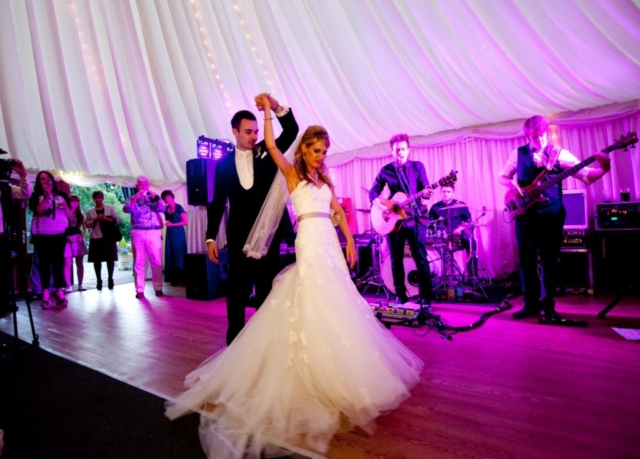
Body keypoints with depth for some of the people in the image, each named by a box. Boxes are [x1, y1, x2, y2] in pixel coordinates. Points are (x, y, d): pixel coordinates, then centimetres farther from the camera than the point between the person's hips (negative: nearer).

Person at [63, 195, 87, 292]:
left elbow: (84, 228, 13)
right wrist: (67, 237, -18)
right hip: (68, 240, -5)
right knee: (68, 263, -10)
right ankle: (69, 286, -10)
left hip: (78, 239, 5)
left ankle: (80, 285, 13)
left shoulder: (80, 214, 12)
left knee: (80, 263, 7)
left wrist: (82, 235, -5)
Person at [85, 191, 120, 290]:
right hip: (96, 238, 1)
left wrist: (106, 219, -13)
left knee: (110, 259, -2)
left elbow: (117, 220, 3)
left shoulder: (110, 208, 7)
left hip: (109, 237, -1)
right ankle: (99, 281, 12)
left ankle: (110, 280, 10)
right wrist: (95, 220, -11)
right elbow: (87, 224, 6)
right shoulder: (90, 211, 10)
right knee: (97, 260, 1)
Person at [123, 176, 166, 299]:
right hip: (138, 233, 0)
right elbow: (126, 209, -8)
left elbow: (163, 209, -5)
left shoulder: (154, 197, 12)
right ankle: (139, 290, 5)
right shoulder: (132, 199, 10)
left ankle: (158, 288, 6)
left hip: (154, 233, 0)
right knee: (139, 262, 1)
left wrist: (156, 198, -20)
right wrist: (135, 198, -19)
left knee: (156, 261, 0)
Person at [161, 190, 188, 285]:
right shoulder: (166, 209, 10)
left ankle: (181, 279, -1)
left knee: (179, 255, -5)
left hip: (178, 234, -6)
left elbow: (186, 222, -12)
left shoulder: (178, 207, -5)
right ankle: (174, 279, 9)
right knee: (171, 256, 4)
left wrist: (172, 224, -14)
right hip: (170, 234, 6)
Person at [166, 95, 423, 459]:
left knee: (337, 307, 10)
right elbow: (271, 144, -7)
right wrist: (268, 109, 2)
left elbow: (338, 211, 16)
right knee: (314, 309, -6)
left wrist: (350, 241, 9)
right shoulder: (292, 173, 3)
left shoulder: (324, 178, 18)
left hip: (331, 245, 7)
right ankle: (314, 374, 7)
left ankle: (337, 372, 25)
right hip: (310, 245, -6)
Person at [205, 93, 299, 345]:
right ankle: (234, 341, 23)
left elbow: (292, 131, -8)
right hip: (238, 237, 1)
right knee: (237, 292, 9)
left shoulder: (267, 152, 5)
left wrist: (277, 108, -25)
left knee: (267, 292, 9)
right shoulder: (224, 164, 5)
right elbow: (217, 203, 5)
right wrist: (211, 237, 0)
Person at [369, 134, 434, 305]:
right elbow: (373, 191, 6)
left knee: (421, 258, -2)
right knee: (396, 260, 6)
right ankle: (400, 296, 18)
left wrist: (426, 193, -24)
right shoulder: (385, 170, 6)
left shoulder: (418, 166, 4)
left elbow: (425, 189, 0)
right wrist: (377, 203, -14)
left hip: (414, 218, -2)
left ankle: (426, 296, 7)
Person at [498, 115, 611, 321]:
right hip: (525, 213, 1)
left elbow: (585, 174, -5)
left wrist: (603, 169, -26)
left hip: (551, 213, -1)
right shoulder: (518, 154, 8)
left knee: (550, 260, 3)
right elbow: (502, 176, 15)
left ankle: (548, 305, 14)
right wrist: (511, 184, -7)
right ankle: (531, 303, 14)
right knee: (526, 258, 3)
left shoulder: (558, 153, 2)